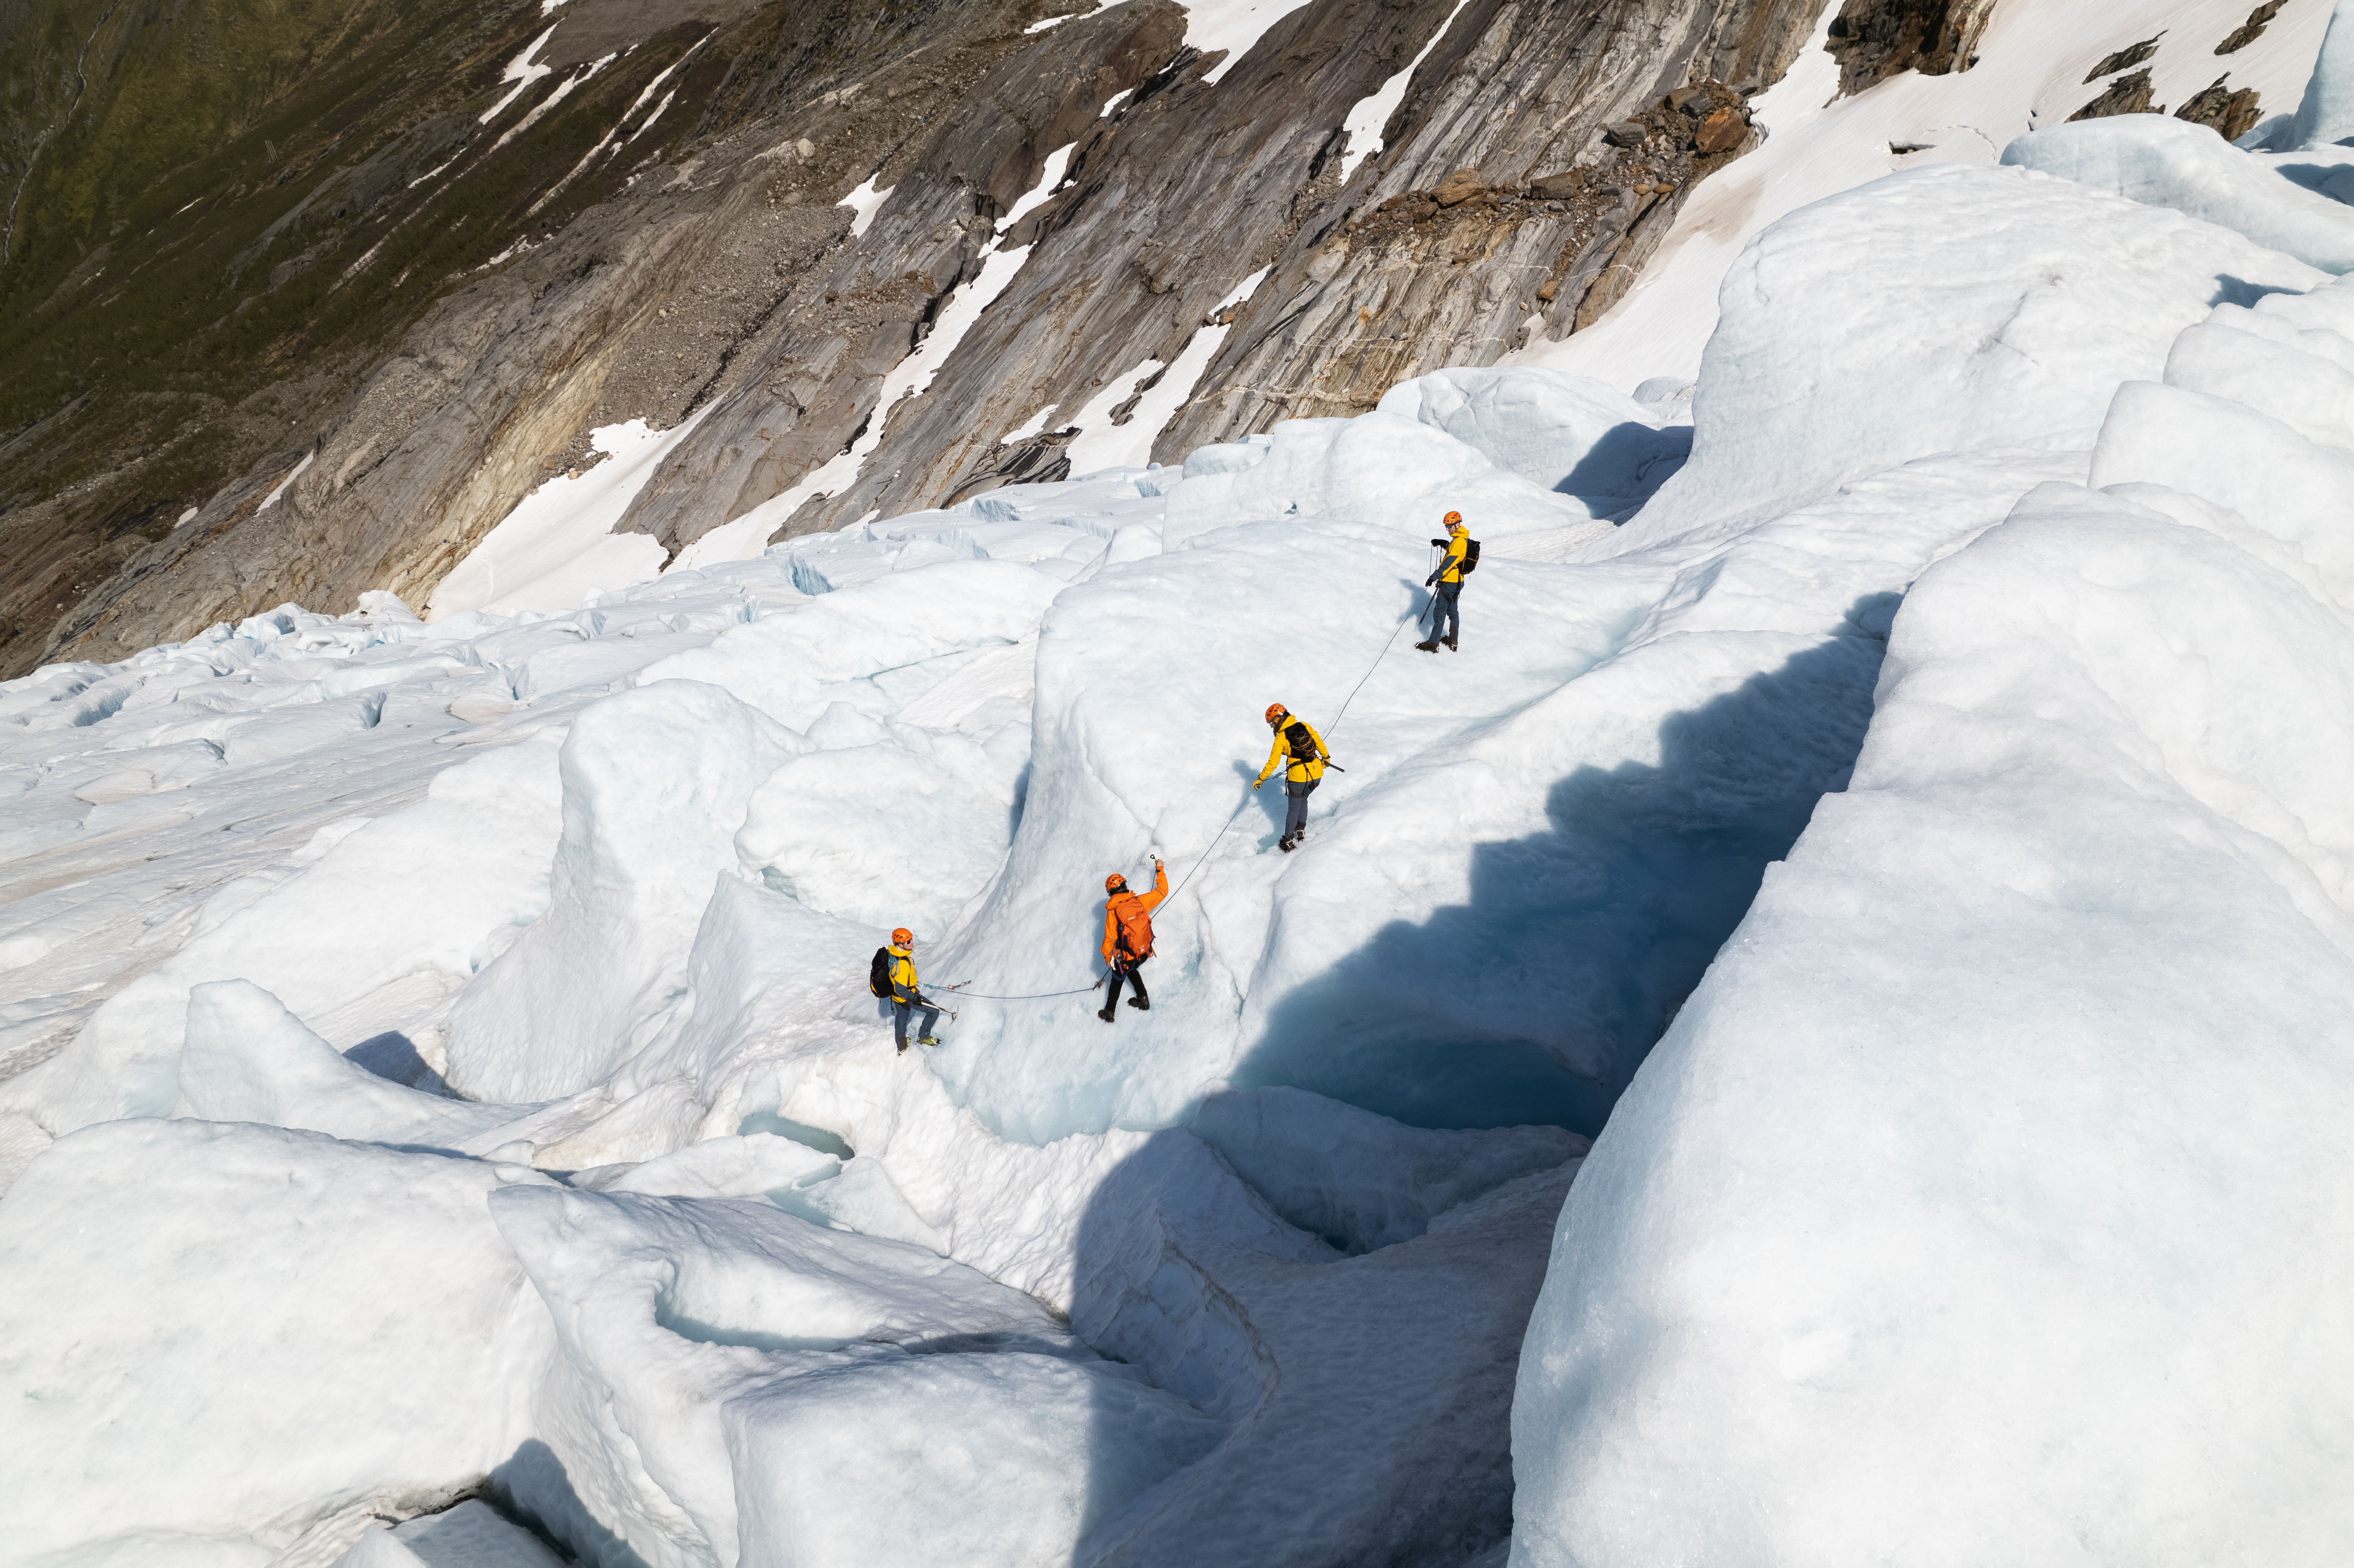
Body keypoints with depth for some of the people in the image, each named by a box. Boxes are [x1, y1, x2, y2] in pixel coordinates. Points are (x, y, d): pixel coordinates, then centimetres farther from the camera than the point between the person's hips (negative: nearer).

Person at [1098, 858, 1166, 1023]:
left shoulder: (1113, 910, -18)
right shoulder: (1140, 901, -10)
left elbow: (1110, 937, -15)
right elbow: (1162, 891, 4)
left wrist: (1107, 956, 2)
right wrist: (1160, 870, 17)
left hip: (1126, 956, -3)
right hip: (1145, 952, 4)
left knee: (1117, 979, 23)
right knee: (1132, 970, 35)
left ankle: (1109, 1012, 36)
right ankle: (1143, 999, 38)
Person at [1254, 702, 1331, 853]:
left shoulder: (1281, 738, -12)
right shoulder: (1305, 726, 0)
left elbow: (1273, 762, -10)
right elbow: (1319, 743, 11)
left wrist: (1261, 779, -1)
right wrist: (1326, 757, 28)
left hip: (1298, 778, -5)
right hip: (1317, 774, 5)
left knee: (1294, 809, 13)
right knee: (1303, 800, 30)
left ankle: (1289, 842, 20)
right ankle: (1301, 831, 39)